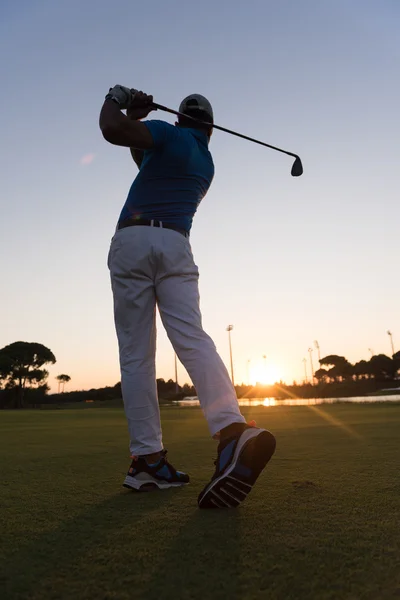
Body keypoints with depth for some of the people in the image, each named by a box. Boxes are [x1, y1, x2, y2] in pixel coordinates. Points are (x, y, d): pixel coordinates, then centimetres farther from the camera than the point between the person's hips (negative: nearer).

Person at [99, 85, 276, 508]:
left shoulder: (170, 136, 8)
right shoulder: (206, 163, 27)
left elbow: (112, 131, -8)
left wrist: (115, 101, 13)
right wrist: (136, 120, 34)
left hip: (132, 242, -3)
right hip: (176, 247, 4)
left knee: (135, 354, -3)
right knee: (192, 338, -13)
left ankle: (147, 458, -4)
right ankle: (232, 429, -35)